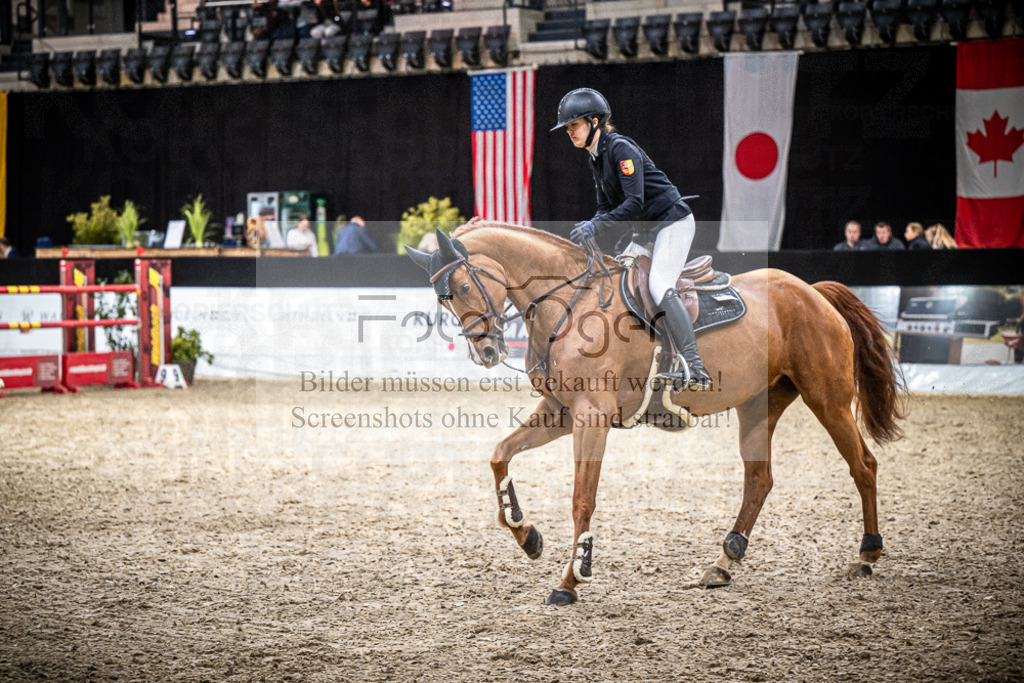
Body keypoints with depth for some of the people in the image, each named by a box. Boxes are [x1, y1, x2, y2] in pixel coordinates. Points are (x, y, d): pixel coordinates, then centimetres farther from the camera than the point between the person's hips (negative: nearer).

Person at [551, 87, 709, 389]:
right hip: (646, 231, 10)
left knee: (659, 287, -24)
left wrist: (596, 226, -26)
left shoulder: (621, 148, -18)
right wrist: (588, 228, -5)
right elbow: (607, 205, 15)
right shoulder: (595, 157, 12)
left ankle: (695, 369, -29)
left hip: (672, 222, -10)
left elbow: (635, 202, -25)